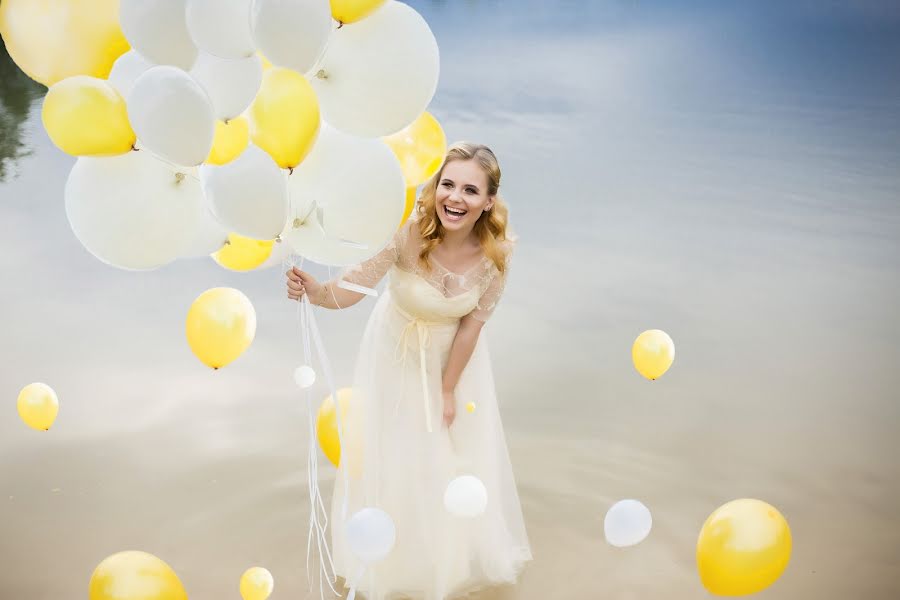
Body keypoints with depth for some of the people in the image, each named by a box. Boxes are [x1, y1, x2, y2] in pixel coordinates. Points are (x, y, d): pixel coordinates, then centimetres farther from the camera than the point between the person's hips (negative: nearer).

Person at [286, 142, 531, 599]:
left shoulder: (496, 251, -27)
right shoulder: (408, 228, -33)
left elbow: (471, 325, -16)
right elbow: (352, 289, -33)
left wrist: (449, 390, -8)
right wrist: (314, 291, -54)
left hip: (453, 356, 1)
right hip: (397, 351, -1)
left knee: (453, 454, 15)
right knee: (389, 450, 14)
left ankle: (450, 560, 46)